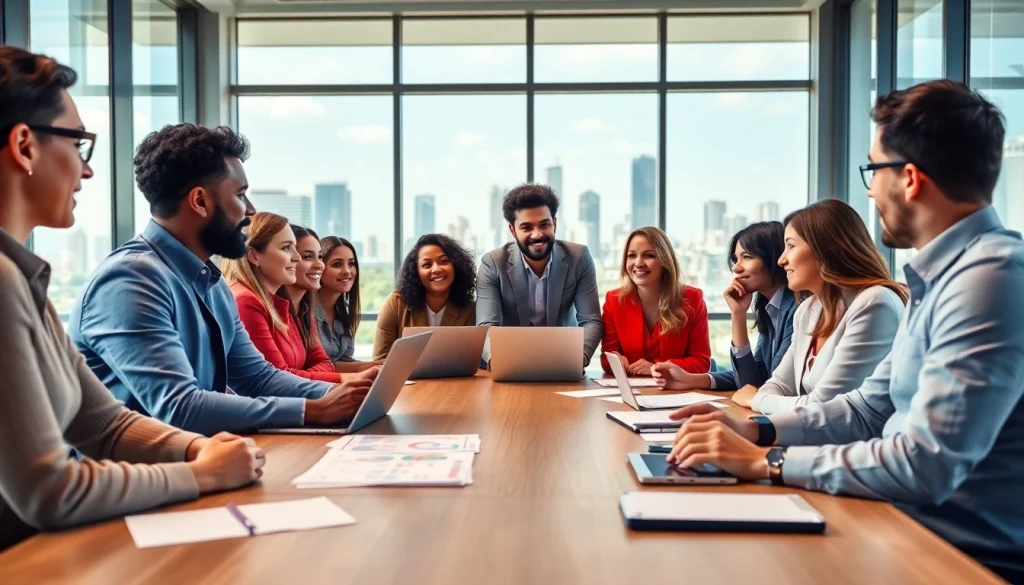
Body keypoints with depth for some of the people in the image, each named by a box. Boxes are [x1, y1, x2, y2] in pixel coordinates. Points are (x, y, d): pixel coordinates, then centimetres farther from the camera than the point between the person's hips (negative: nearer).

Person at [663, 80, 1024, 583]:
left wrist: (765, 461, -19)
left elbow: (925, 465, -28)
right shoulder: (944, 273, 11)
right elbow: (872, 407, 14)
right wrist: (756, 430, 0)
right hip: (912, 530, 8)